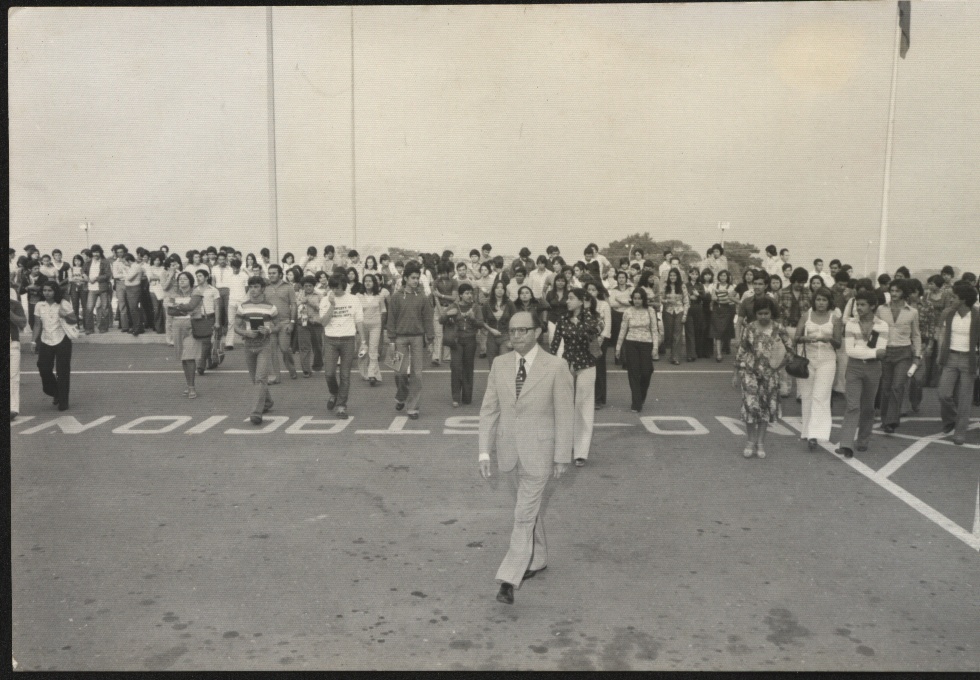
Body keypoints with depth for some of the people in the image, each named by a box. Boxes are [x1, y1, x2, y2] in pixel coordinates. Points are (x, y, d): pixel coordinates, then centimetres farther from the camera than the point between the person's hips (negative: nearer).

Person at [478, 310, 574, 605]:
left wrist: (562, 457, -7)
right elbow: (489, 410, 3)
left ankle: (508, 580, 0)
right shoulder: (500, 364, 0)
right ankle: (538, 559, 40)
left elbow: (564, 415, -8)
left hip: (538, 451, -4)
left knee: (524, 516, -5)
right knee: (529, 508, 21)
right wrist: (484, 451, -2)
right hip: (507, 451, 5)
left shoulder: (556, 367, -12)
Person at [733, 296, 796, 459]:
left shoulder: (779, 329, -1)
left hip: (770, 374, 2)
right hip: (750, 372, -1)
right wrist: (737, 372, 1)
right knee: (750, 405, -8)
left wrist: (779, 364, -6)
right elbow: (741, 351, 1)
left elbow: (789, 349, 6)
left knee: (767, 407, 7)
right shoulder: (750, 328, -2)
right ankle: (751, 441, 7)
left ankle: (761, 442, 19)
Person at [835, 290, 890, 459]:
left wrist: (859, 350, -13)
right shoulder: (851, 324, 0)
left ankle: (863, 441, 27)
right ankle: (846, 445, -16)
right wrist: (873, 352, -14)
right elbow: (850, 350, -8)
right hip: (854, 368, -1)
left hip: (873, 368, 1)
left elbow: (881, 351, -10)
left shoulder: (882, 325, -2)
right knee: (853, 406, -10)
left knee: (867, 407, 11)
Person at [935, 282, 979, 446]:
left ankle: (960, 433, 13)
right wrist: (940, 356, 1)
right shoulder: (948, 314, 0)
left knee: (964, 398, 2)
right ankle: (950, 420, 23)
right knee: (944, 394, -6)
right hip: (950, 357, 2)